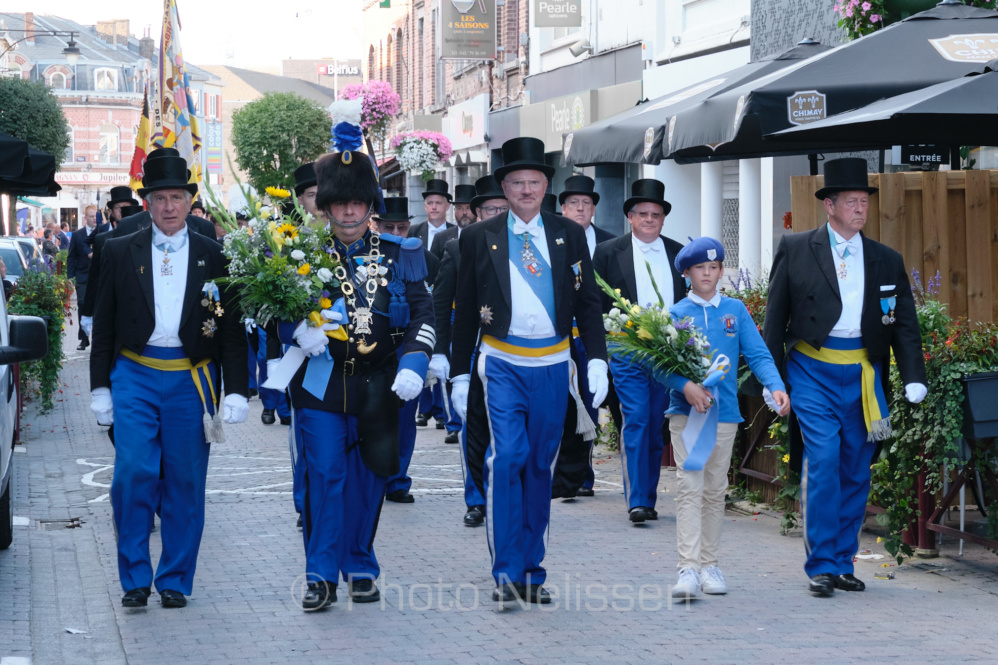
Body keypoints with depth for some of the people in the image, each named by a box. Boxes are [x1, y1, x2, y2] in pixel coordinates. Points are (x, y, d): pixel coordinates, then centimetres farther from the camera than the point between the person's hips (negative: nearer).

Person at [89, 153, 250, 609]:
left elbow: (232, 328, 6)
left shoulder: (213, 256, 5)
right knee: (133, 474, -10)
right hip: (134, 376, 0)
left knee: (185, 484, 4)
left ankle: (175, 581, 15)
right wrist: (100, 386, 5)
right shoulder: (120, 252, 7)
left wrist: (235, 391, 0)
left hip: (191, 379, 0)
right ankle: (135, 579, 2)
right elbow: (104, 324, 10)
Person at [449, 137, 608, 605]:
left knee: (540, 466, 8)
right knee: (506, 457, -15)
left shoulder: (569, 235, 7)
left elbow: (588, 302, 8)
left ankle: (532, 571, 16)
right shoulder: (479, 238, 3)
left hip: (552, 367, 2)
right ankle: (506, 571, -10)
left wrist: (597, 360, -3)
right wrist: (460, 374, 5)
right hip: (502, 364, -2)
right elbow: (465, 311, 7)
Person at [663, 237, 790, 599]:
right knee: (689, 487, -11)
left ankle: (709, 563, 20)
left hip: (724, 411, 2)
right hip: (686, 411, -2)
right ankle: (688, 569, -15)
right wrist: (686, 385, -23)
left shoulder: (735, 310, 6)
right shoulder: (677, 313, 2)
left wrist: (776, 387, -15)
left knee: (715, 490, 10)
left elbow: (758, 354, 2)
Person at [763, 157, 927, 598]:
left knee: (856, 472, 7)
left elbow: (905, 325, 7)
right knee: (822, 463, -12)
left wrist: (913, 379, -6)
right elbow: (775, 316, 5)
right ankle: (821, 565, -5)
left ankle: (843, 563, 18)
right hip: (813, 371, -3)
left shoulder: (887, 261, 9)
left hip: (863, 376, 3)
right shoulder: (795, 250, 2)